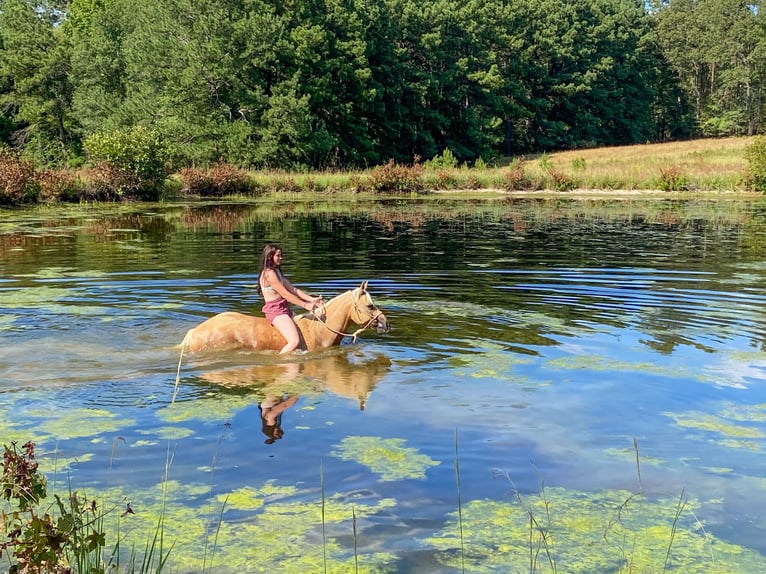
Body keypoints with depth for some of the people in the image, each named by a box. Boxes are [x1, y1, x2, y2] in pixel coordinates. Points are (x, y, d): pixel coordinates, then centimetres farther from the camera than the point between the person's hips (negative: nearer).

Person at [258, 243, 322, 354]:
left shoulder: (277, 272, 16)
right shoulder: (269, 273, -15)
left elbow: (293, 290, 12)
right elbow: (285, 294, -17)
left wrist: (312, 299, 1)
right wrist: (305, 305, -14)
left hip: (284, 309, 10)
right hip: (275, 310, -10)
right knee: (294, 341, -24)